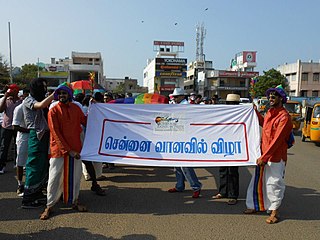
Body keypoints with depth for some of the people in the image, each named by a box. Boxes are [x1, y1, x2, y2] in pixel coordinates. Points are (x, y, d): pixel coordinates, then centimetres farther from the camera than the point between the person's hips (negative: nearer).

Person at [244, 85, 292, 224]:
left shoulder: (284, 117, -17)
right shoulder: (270, 113, 9)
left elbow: (277, 140, -22)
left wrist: (264, 157, -23)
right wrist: (255, 111, 24)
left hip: (276, 157, -8)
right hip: (264, 154, 8)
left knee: (273, 184, 2)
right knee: (258, 181, 16)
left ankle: (274, 211, 18)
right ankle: (256, 206, 30)